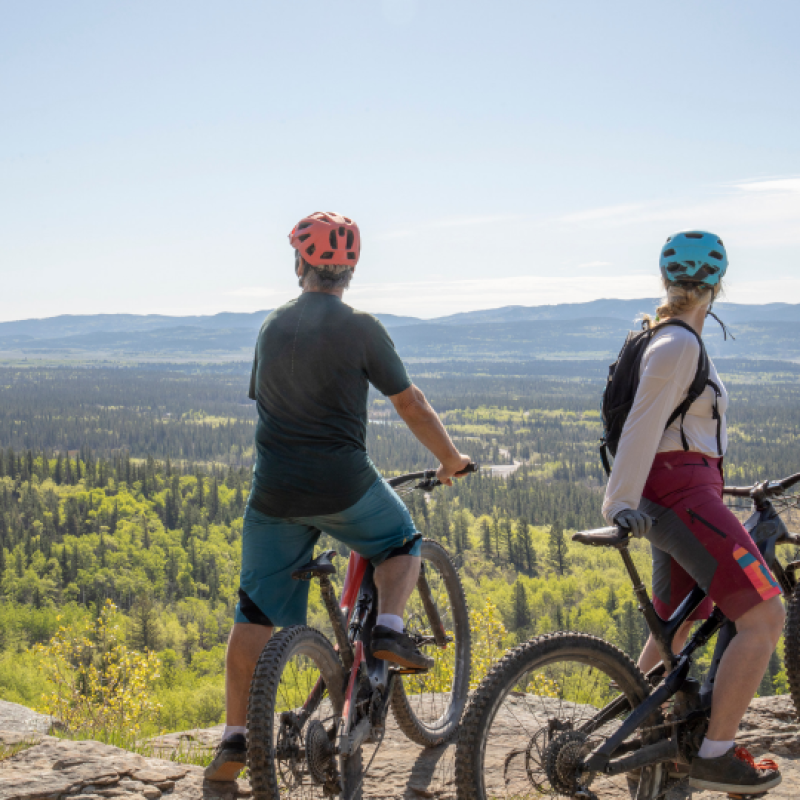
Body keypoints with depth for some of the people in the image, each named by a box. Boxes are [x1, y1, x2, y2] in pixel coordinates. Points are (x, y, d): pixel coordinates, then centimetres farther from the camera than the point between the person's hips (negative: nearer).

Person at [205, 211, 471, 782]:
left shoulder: (272, 325, 10)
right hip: (342, 485, -4)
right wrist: (451, 459, 15)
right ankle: (388, 628, 3)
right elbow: (411, 405, -1)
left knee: (255, 615, 10)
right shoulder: (360, 329, -5)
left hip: (274, 492, 4)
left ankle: (235, 738, 10)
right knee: (403, 542, 25)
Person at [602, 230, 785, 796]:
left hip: (677, 497, 11)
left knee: (674, 628, 19)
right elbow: (642, 426, -22)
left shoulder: (671, 339, 17)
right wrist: (621, 504, -28)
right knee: (764, 617, -14)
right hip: (684, 495, -11)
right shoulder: (679, 344, -14)